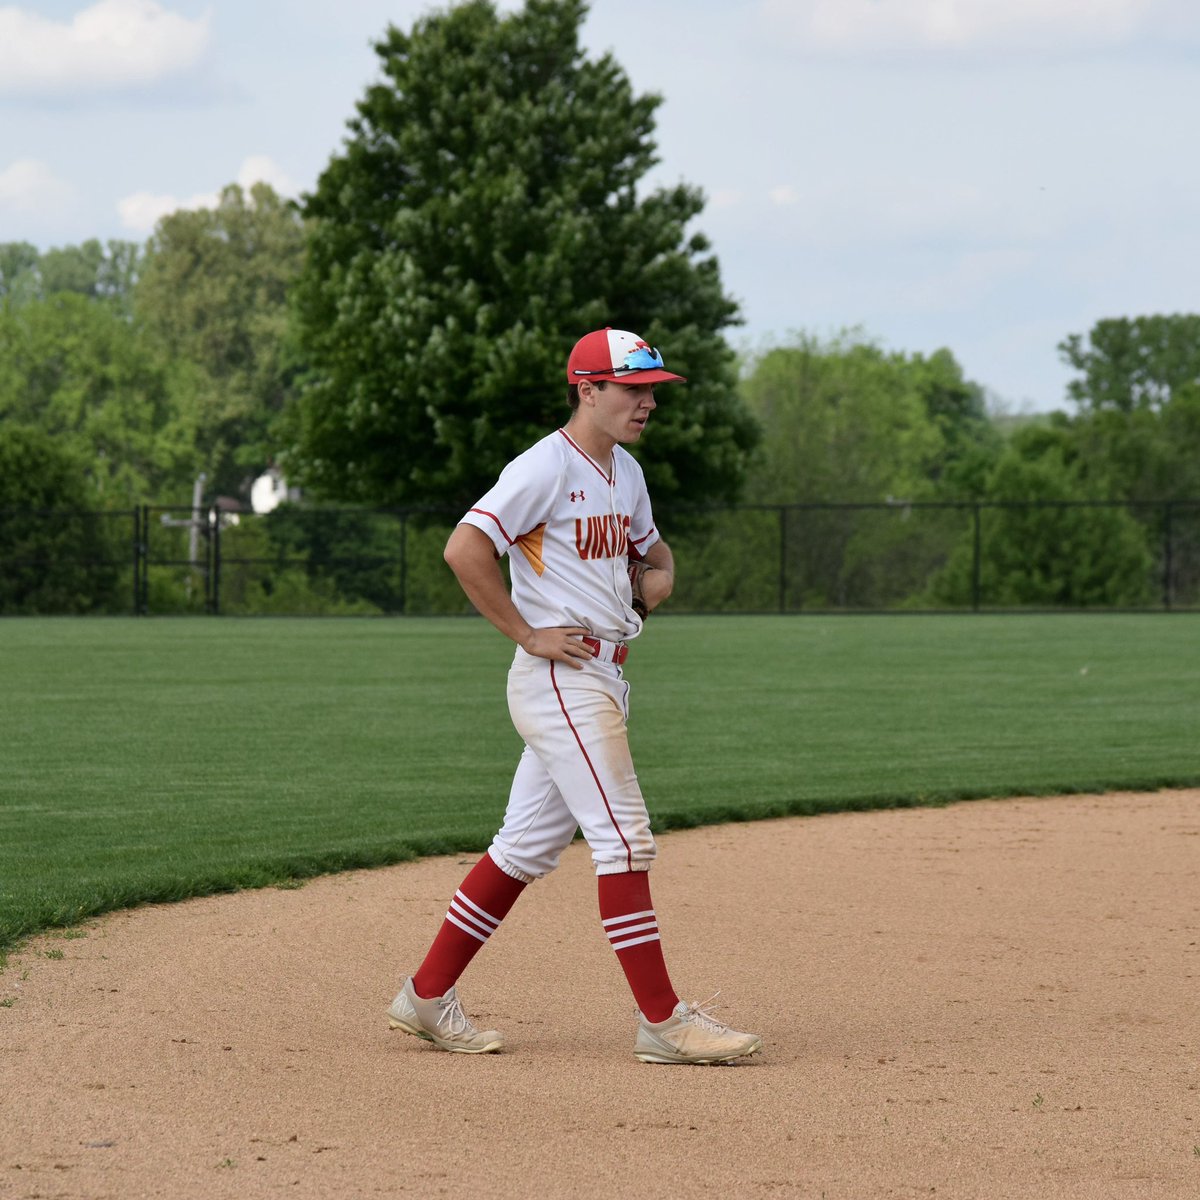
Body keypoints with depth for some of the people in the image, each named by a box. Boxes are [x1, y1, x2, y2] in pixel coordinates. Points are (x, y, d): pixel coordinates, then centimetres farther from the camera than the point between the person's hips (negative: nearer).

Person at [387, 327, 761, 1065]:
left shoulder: (626, 472, 15)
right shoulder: (548, 467, -13)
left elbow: (650, 544, 34)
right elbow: (465, 549, -22)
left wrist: (659, 574, 10)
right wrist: (527, 635, -18)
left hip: (602, 679, 9)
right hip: (561, 678, -9)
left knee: (529, 846, 11)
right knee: (625, 838, -11)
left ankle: (428, 997, 18)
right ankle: (662, 1020, -9)